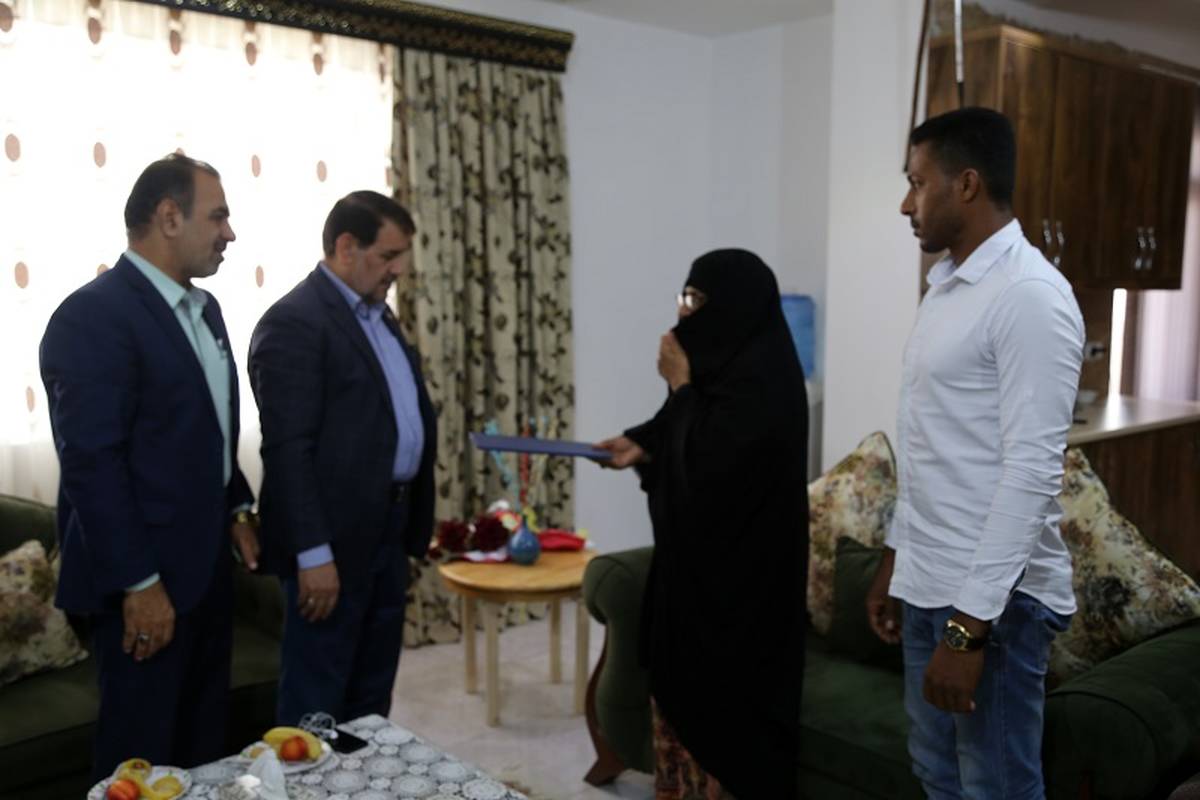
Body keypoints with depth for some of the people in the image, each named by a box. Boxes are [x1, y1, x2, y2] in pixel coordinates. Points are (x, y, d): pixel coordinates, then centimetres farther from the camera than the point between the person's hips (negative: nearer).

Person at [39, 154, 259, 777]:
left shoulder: (203, 308, 12)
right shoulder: (94, 315, -17)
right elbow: (90, 462, -21)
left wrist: (235, 509, 11)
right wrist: (138, 582, -20)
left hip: (205, 563, 8)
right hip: (145, 580, -8)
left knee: (205, 739, 18)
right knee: (143, 755, 7)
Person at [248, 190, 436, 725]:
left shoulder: (377, 314, 15)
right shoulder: (293, 322, -14)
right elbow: (288, 450, -19)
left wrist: (410, 526, 15)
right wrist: (313, 554, -22)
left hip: (386, 531, 9)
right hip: (332, 543, -9)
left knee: (371, 697, 19)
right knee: (316, 705, 4)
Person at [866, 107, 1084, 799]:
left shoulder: (1030, 295, -17)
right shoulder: (946, 287, 12)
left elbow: (1032, 473, -22)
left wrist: (971, 624, -24)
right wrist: (896, 558, 18)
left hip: (995, 597, -9)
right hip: (931, 583, 9)